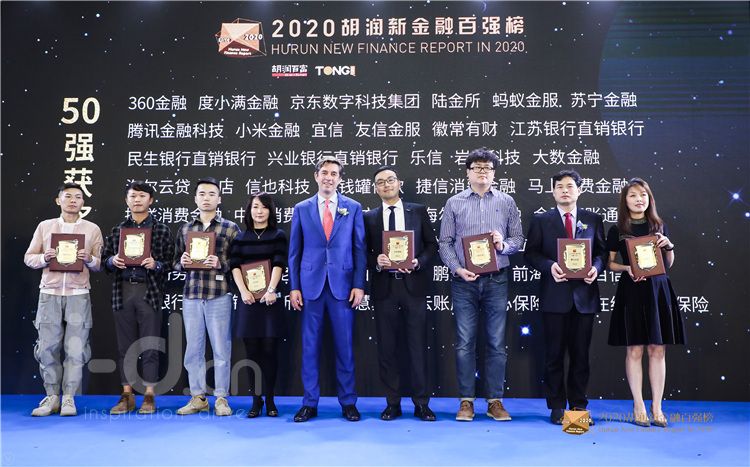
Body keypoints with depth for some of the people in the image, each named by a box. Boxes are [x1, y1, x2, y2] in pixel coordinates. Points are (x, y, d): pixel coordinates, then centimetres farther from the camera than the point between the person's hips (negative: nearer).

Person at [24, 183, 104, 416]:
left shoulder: (92, 229, 8)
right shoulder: (45, 226, 11)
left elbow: (100, 263, 7)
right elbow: (28, 257, 11)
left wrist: (89, 259, -14)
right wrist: (44, 258, -9)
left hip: (78, 295, -1)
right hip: (49, 294, 1)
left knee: (75, 349, -2)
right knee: (47, 347, 1)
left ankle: (69, 398, 8)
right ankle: (52, 397, 13)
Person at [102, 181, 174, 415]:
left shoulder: (162, 230, 4)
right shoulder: (117, 230, 12)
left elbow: (171, 262, 2)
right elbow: (104, 260, 14)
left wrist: (156, 264, -17)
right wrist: (113, 261, -7)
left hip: (149, 292, -3)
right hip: (123, 292, 3)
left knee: (150, 346, 0)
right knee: (125, 346, 8)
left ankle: (149, 397, 9)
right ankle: (127, 396, 16)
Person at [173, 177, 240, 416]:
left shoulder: (230, 228, 2)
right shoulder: (185, 229, 12)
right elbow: (176, 262, 17)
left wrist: (221, 263, -16)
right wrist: (182, 262, -5)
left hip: (219, 295, -3)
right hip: (191, 296, 3)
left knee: (221, 349, 2)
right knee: (193, 349, 8)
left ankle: (221, 398, 13)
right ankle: (198, 398, 20)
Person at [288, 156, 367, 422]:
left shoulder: (353, 208, 7)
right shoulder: (302, 209, 8)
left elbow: (359, 249, 4)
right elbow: (294, 251, 8)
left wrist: (359, 285, -3)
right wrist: (294, 287, 1)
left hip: (342, 285, 0)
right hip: (310, 285, 1)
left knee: (344, 345, 4)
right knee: (310, 346, 5)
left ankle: (348, 402, 15)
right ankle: (310, 403, 15)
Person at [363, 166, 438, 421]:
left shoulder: (418, 211, 7)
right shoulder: (369, 218, 9)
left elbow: (432, 245, 6)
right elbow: (364, 253, 7)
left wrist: (419, 262, -11)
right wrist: (376, 261, -13)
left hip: (413, 284, -1)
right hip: (384, 286, 1)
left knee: (418, 345, 1)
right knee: (387, 347, 6)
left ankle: (421, 403, 11)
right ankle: (392, 403, 17)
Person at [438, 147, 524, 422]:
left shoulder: (507, 202, 9)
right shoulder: (454, 203, 6)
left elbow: (518, 238, 8)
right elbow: (445, 242, 3)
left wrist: (504, 244, -13)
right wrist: (457, 268, -10)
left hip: (496, 280, 1)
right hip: (464, 280, -1)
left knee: (496, 343, 4)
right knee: (465, 343, 2)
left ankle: (495, 401, 14)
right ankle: (466, 401, 11)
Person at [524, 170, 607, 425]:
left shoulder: (593, 220, 11)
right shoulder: (541, 220, 6)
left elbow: (602, 251, 10)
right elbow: (531, 253, 2)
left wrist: (596, 267, -10)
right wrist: (549, 266, -16)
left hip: (584, 295, 2)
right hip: (555, 296, -1)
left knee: (581, 354, 7)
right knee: (554, 354, 4)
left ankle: (579, 405, 18)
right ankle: (557, 407, 13)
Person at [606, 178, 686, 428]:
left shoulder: (659, 226, 11)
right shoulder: (617, 230, 3)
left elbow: (669, 264, 15)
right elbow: (610, 263, 7)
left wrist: (668, 246, -4)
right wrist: (627, 268, -12)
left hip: (658, 290, 3)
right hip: (631, 291, -2)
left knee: (658, 350, 2)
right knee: (634, 350, -2)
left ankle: (657, 407, 10)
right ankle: (638, 406, 8)